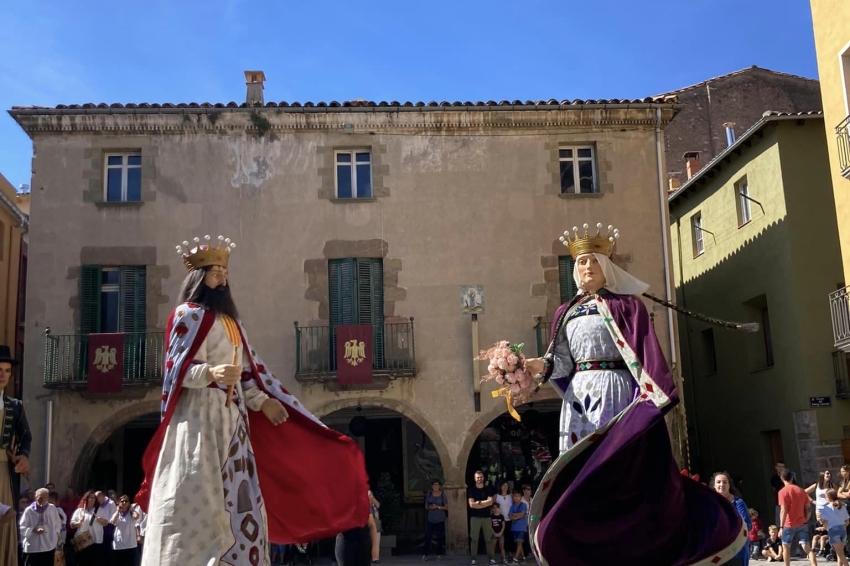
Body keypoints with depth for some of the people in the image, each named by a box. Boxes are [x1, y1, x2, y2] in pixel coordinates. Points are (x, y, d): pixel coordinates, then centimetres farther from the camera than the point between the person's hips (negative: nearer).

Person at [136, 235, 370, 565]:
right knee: (199, 499, -12)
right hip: (200, 417, -8)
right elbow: (177, 368, -12)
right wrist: (210, 372, -29)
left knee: (234, 494, 4)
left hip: (230, 419, 8)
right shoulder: (188, 314, -3)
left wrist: (263, 402, 8)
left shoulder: (230, 320, 19)